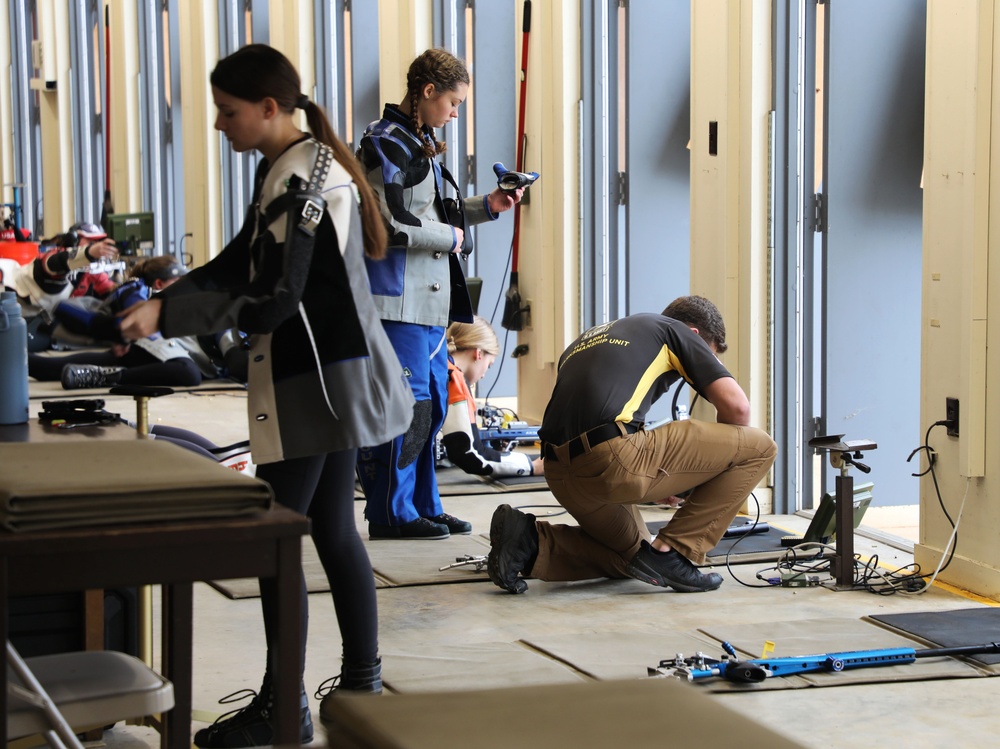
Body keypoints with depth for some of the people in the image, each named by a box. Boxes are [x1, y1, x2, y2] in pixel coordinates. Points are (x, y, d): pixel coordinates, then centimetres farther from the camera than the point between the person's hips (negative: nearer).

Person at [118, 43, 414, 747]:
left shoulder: (301, 180, -18)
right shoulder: (298, 167, 14)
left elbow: (273, 299, -22)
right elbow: (240, 264, 19)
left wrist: (167, 314, -19)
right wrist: (163, 297, 9)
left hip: (315, 382, -10)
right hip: (332, 373, 10)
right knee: (333, 531, 15)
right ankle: (362, 685, 23)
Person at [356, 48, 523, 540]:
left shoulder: (418, 142, 19)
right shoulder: (387, 144, -12)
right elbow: (391, 224, -19)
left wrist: (486, 207, 16)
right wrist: (449, 238, -8)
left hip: (429, 299, 10)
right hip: (397, 300, -10)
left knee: (430, 406, 13)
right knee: (404, 405, -7)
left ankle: (421, 507, 21)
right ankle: (391, 514, 0)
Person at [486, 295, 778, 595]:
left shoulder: (591, 338, 34)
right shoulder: (676, 332, 15)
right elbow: (736, 405, 3)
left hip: (559, 474, 8)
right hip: (613, 458, -8)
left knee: (629, 557, 33)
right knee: (758, 448, 4)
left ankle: (530, 541, 10)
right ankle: (671, 552, 2)